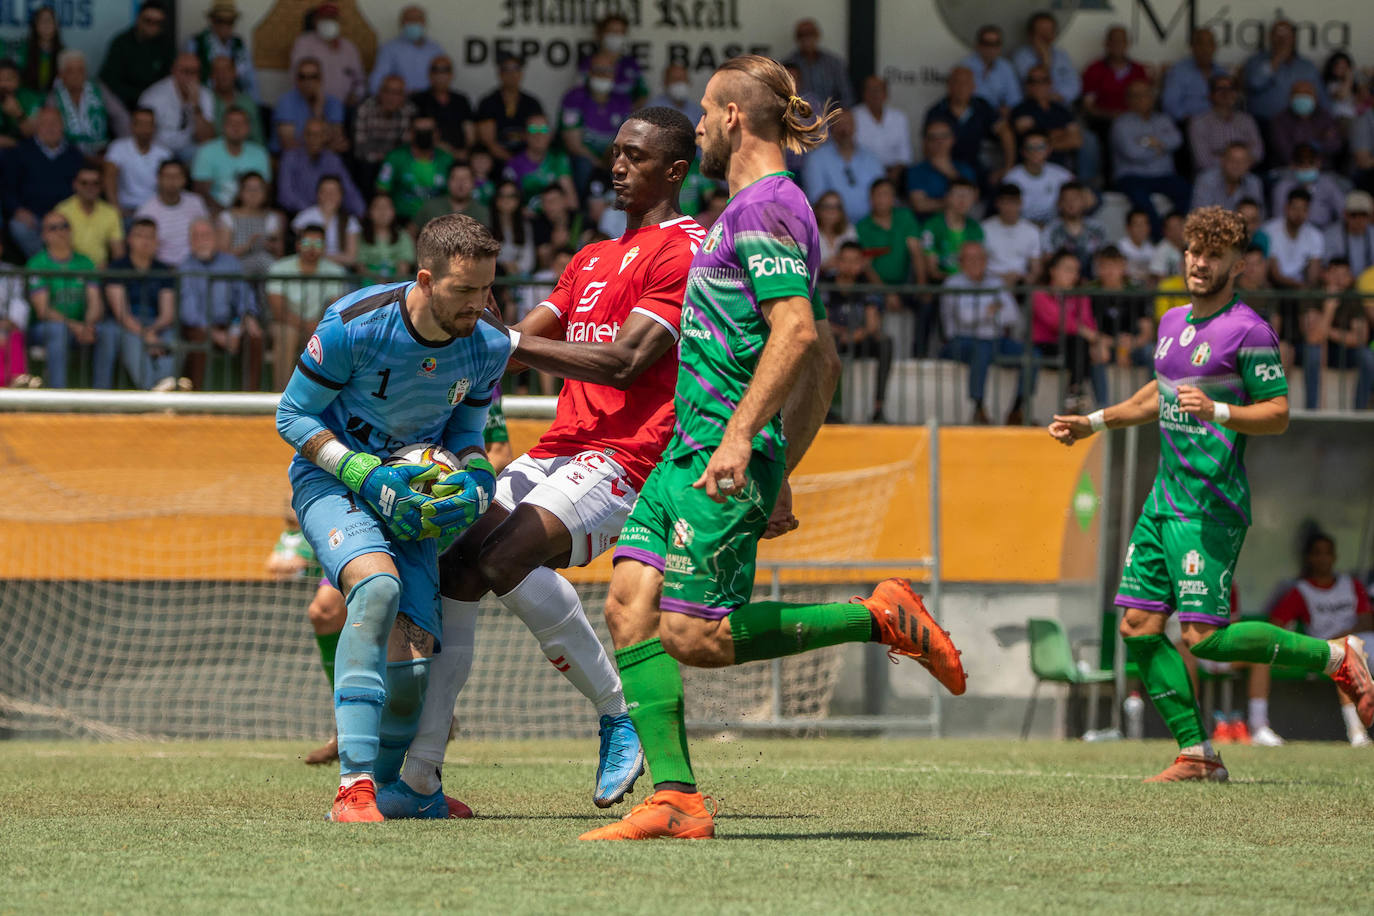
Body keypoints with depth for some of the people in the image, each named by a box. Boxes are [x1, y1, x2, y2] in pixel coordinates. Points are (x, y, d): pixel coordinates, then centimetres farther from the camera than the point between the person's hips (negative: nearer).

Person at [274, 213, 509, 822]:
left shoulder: (487, 349, -8)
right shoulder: (354, 325, -22)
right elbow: (292, 415, -11)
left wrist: (475, 477, -11)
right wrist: (366, 476, -22)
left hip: (412, 497, 4)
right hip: (332, 478, -4)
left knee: (411, 666, -10)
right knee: (378, 584, -35)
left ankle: (393, 786, 23)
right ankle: (354, 787, -38)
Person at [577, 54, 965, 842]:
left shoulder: (764, 207, -10)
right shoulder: (772, 208, 22)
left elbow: (796, 330, -24)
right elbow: (825, 363, 26)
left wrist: (740, 436, -28)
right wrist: (779, 474, 27)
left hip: (722, 454, -10)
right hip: (688, 449, 10)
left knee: (690, 636, -9)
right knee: (630, 606, -1)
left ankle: (879, 619, -1)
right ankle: (676, 799, -5)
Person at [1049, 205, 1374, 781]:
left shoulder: (1247, 331, -10)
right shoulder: (1173, 323, 15)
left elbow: (1279, 414, -12)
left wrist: (1217, 411, -26)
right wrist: (1094, 423, 32)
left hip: (1212, 504, -8)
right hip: (1166, 495, 8)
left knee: (1204, 637, -12)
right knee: (1139, 627, 0)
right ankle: (1196, 754, 6)